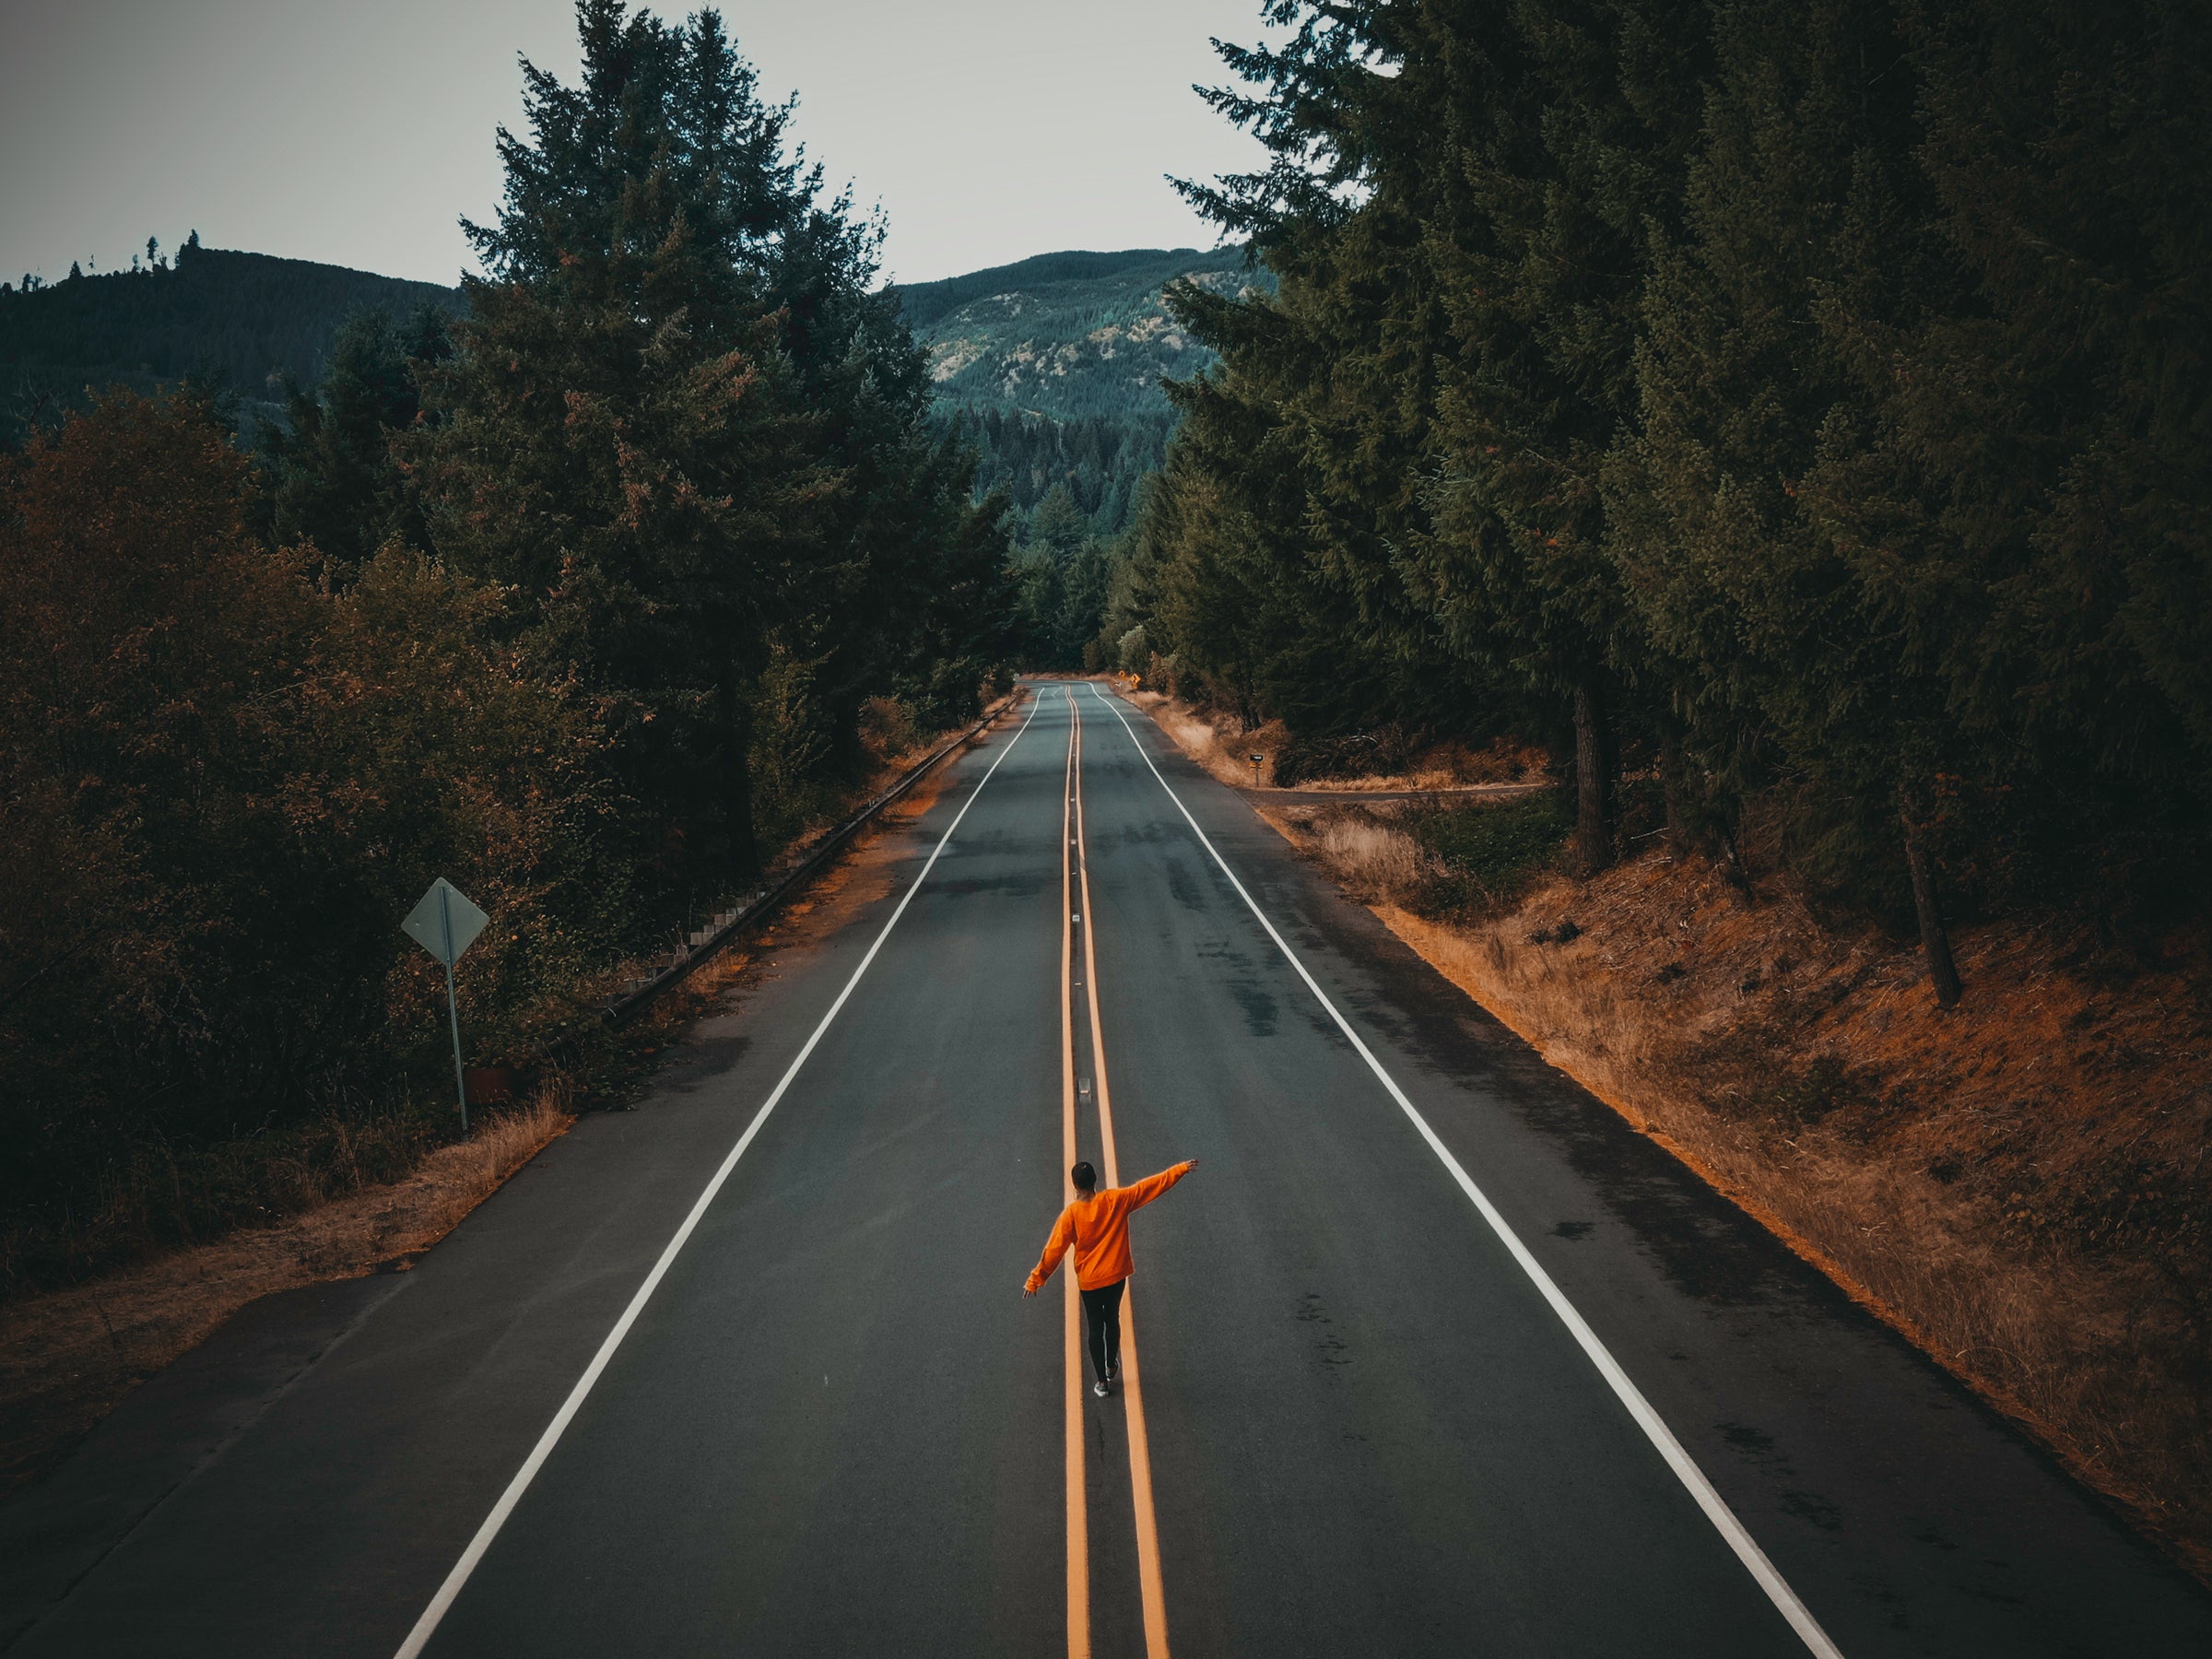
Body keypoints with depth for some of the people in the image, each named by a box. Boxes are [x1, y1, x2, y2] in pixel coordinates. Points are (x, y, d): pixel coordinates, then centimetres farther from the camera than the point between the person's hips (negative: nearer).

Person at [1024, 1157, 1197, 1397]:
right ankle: (1111, 1366, 43)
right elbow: (1151, 1186, -10)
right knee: (1112, 1319, 26)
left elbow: (1054, 1250, -17)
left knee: (1095, 1328, 14)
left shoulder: (1071, 1214, -19)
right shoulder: (1116, 1200, -14)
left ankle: (1102, 1381, 21)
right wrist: (1182, 1169, -4)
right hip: (1116, 1276, 3)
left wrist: (1035, 1281, -10)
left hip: (1089, 1280, -2)